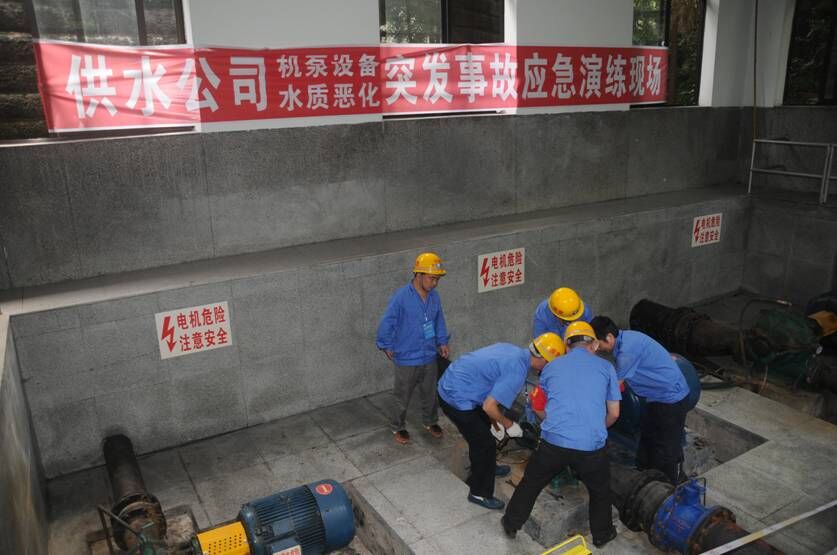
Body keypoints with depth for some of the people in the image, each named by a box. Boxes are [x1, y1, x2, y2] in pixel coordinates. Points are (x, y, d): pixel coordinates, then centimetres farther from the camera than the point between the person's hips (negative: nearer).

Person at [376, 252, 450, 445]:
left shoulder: (434, 297, -4)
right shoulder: (401, 297, -23)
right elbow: (386, 324, -15)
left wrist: (442, 343, 10)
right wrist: (387, 347, -6)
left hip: (430, 357, 5)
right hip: (407, 359, -5)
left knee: (430, 393, 22)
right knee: (402, 397, 13)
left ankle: (430, 422, 45)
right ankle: (397, 427, 35)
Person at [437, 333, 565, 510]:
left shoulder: (511, 349, 6)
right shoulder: (517, 372, -21)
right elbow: (489, 406, -23)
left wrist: (495, 422, 18)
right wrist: (508, 424, -3)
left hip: (448, 384, 9)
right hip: (457, 399, -9)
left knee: (484, 429, 28)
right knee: (485, 443, 4)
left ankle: (486, 467, 50)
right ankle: (479, 493, 21)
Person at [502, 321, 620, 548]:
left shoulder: (551, 367, 16)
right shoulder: (606, 367, 11)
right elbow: (614, 413, 15)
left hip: (553, 441, 1)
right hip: (592, 445, 0)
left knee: (531, 484, 25)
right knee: (600, 491, 28)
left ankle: (511, 524, 39)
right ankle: (602, 534, 45)